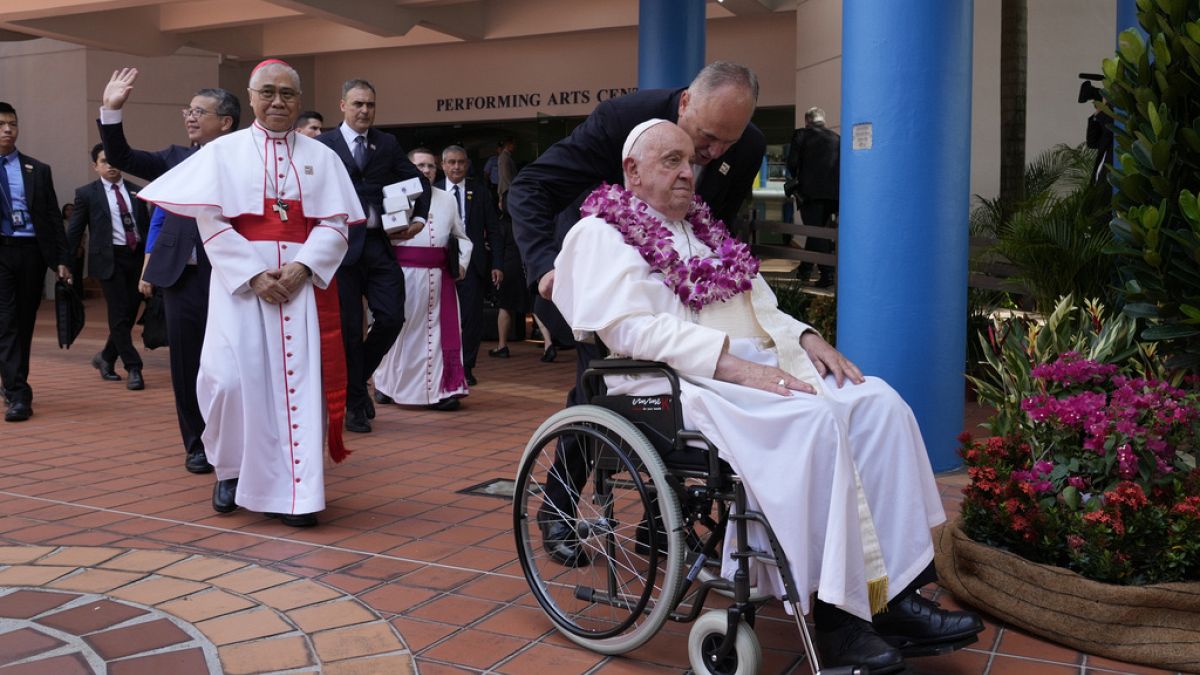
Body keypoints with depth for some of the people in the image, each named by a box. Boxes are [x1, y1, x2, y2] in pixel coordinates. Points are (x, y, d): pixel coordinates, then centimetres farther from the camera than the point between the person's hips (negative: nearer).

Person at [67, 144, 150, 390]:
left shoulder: (135, 192, 11)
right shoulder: (87, 193, 2)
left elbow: (146, 225, 14)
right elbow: (74, 231, 4)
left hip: (137, 256, 4)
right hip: (109, 258, -4)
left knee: (130, 312, 8)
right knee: (119, 314, -6)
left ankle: (106, 357, 28)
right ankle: (133, 368, 0)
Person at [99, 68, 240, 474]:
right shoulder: (175, 158, 13)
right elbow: (121, 158, 6)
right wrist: (111, 110, -4)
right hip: (182, 275, 4)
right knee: (186, 363, 8)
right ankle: (197, 445, 21)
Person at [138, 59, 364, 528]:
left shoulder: (320, 157, 10)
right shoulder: (223, 151, 6)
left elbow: (336, 224, 3)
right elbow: (210, 221, -2)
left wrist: (302, 267, -14)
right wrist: (254, 275, -13)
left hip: (304, 281, 1)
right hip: (240, 282, -1)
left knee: (299, 381, -2)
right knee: (232, 379, -10)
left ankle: (292, 491, 5)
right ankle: (232, 470, 16)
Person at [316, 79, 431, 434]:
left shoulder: (387, 143, 12)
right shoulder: (323, 145, 2)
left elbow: (419, 180, 19)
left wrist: (419, 218, 6)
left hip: (381, 244, 3)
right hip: (342, 245, -3)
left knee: (392, 318, -4)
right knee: (349, 328, 3)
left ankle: (358, 376, 22)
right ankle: (354, 403, 15)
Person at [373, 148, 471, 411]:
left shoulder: (447, 199, 16)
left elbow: (461, 236, 22)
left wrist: (462, 262, 9)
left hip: (439, 275, 4)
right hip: (404, 272, -4)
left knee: (441, 329, 1)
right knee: (401, 329, 3)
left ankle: (440, 389, 4)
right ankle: (386, 385, 19)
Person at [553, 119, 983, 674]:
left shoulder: (703, 227, 26)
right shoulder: (603, 233, 3)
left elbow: (761, 307, 26)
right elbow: (630, 328, -14)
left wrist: (805, 337, 3)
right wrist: (731, 363, -22)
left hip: (760, 364, 8)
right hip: (686, 382, -7)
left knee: (878, 404, -16)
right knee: (814, 420, -32)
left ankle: (895, 591, -18)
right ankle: (836, 613, -24)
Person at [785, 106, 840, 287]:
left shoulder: (801, 135, 0)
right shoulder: (836, 138, 9)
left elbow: (792, 162, -6)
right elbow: (842, 165, 6)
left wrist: (796, 178, 13)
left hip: (810, 191, -4)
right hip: (832, 192, 4)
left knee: (816, 231, 0)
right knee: (818, 230, 14)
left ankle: (827, 274, -1)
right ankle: (804, 269, 20)